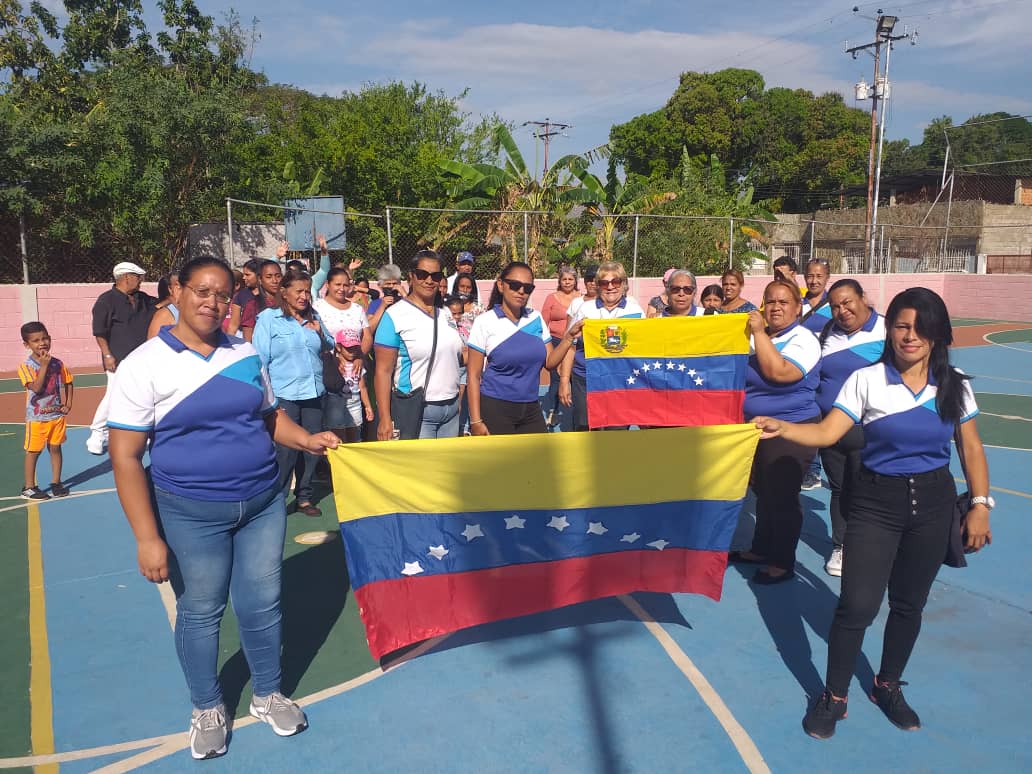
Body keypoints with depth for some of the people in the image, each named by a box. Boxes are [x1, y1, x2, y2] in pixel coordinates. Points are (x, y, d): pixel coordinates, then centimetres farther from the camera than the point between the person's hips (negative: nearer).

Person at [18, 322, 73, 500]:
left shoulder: (58, 363, 1)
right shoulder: (26, 366, -12)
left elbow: (67, 383, 12)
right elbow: (36, 387, -23)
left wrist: (68, 403, 0)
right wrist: (44, 365, -24)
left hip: (57, 415, 4)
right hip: (37, 417, -4)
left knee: (55, 448, 12)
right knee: (33, 451, 6)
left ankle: (56, 482, 24)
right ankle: (29, 487, 16)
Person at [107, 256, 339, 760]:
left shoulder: (246, 354, 3)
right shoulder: (146, 364, -10)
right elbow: (125, 457, -10)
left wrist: (306, 440, -3)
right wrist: (147, 537, -14)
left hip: (263, 504, 3)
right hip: (190, 514, -3)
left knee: (261, 604, 12)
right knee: (200, 613, 12)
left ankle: (267, 694, 36)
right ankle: (208, 708, 36)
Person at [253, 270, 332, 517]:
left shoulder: (313, 317, 11)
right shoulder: (268, 319, -3)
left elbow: (330, 346, 21)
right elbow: (260, 360, -6)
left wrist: (320, 332, -1)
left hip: (313, 393, 5)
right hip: (283, 395, -5)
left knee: (311, 447, 10)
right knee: (286, 451, -8)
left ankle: (304, 497, 24)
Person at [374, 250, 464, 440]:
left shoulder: (445, 314, 11)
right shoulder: (395, 315, -7)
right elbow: (383, 370, -11)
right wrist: (385, 418, -17)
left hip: (451, 408, 6)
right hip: (415, 411, -6)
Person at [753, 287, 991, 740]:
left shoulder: (955, 387, 0)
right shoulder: (866, 380, -8)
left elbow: (971, 449, 6)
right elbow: (827, 432, -16)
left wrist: (980, 503, 1)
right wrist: (782, 428, -33)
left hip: (932, 503, 3)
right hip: (875, 503, -2)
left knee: (909, 604, 12)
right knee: (857, 605, -7)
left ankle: (888, 686, 37)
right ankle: (834, 697, 14)